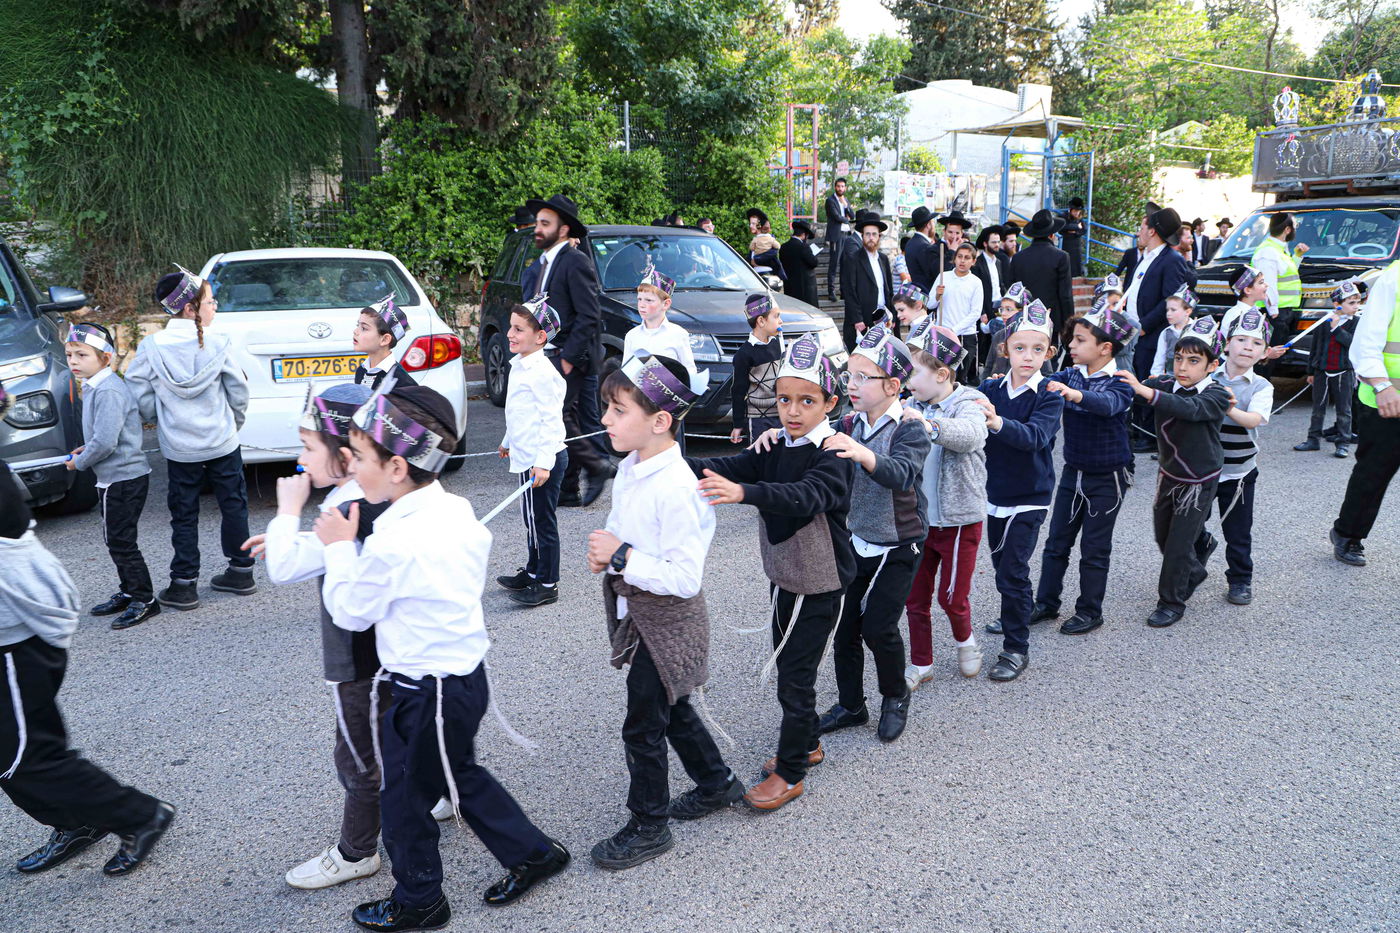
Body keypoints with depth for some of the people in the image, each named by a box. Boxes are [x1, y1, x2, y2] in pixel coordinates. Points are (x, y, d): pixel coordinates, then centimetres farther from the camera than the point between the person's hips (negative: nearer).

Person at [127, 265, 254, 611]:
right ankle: (241, 572, 23)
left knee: (184, 515, 10)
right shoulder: (217, 344, -11)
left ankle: (184, 585, 14)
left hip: (179, 448, 0)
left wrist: (159, 420, 13)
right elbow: (238, 390, -4)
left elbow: (140, 396, -6)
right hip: (222, 442, 0)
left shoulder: (151, 346, -9)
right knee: (233, 505, 14)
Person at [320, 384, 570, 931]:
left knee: (404, 801, 14)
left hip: (428, 693, -8)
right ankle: (532, 853, 37)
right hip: (464, 672, 9)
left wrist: (339, 548, -2)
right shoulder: (456, 510, -3)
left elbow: (349, 612, -14)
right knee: (459, 777, 27)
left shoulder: (391, 543, -28)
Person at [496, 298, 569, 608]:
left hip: (543, 460, -10)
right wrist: (508, 442, 35)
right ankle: (532, 573, 33)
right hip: (527, 456, 10)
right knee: (531, 519, 20)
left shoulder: (542, 372, -19)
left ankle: (547, 585, 9)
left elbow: (550, 418, -22)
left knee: (542, 521, -1)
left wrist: (543, 462, -26)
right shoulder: (520, 366, 12)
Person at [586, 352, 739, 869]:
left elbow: (685, 577, -29)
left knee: (643, 725, 6)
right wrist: (604, 551, -5)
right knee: (673, 709, 24)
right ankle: (717, 784, 46)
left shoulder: (675, 488, -29)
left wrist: (622, 557, -27)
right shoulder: (631, 467, -1)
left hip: (666, 620, -9)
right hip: (637, 610, 9)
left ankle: (649, 826, 27)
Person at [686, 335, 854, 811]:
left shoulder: (831, 455, -20)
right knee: (786, 664, 19)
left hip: (820, 583, -8)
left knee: (795, 676, -2)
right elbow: (731, 466, -8)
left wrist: (743, 492, -57)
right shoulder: (776, 448, 4)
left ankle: (790, 772, 13)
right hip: (785, 575, 8)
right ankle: (807, 744, 39)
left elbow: (807, 495, -40)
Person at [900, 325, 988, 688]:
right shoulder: (913, 408, 0)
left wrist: (931, 426, -55)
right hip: (918, 518, 5)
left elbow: (972, 434, -37)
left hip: (959, 519, -4)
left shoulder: (968, 402, -15)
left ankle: (965, 640, 40)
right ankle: (920, 663, 29)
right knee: (914, 596, 11)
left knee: (952, 596, 8)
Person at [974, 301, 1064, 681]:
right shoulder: (990, 389, -2)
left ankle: (1016, 648, 6)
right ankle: (1015, 617, 45)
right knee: (1001, 562, 19)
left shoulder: (1048, 396, -14)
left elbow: (1035, 435, -32)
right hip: (995, 492, 5)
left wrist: (997, 422, -50)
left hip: (1029, 496, -5)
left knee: (1012, 572, -7)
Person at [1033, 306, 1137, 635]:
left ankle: (1090, 611, 20)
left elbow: (1108, 403, -38)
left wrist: (1074, 394, -57)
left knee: (1094, 548, 5)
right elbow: (1044, 383, -14)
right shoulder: (1071, 375, 0)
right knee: (1057, 540, 12)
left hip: (1108, 476, -5)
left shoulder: (1119, 383, -18)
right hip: (1073, 470, 5)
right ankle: (1046, 602, 24)